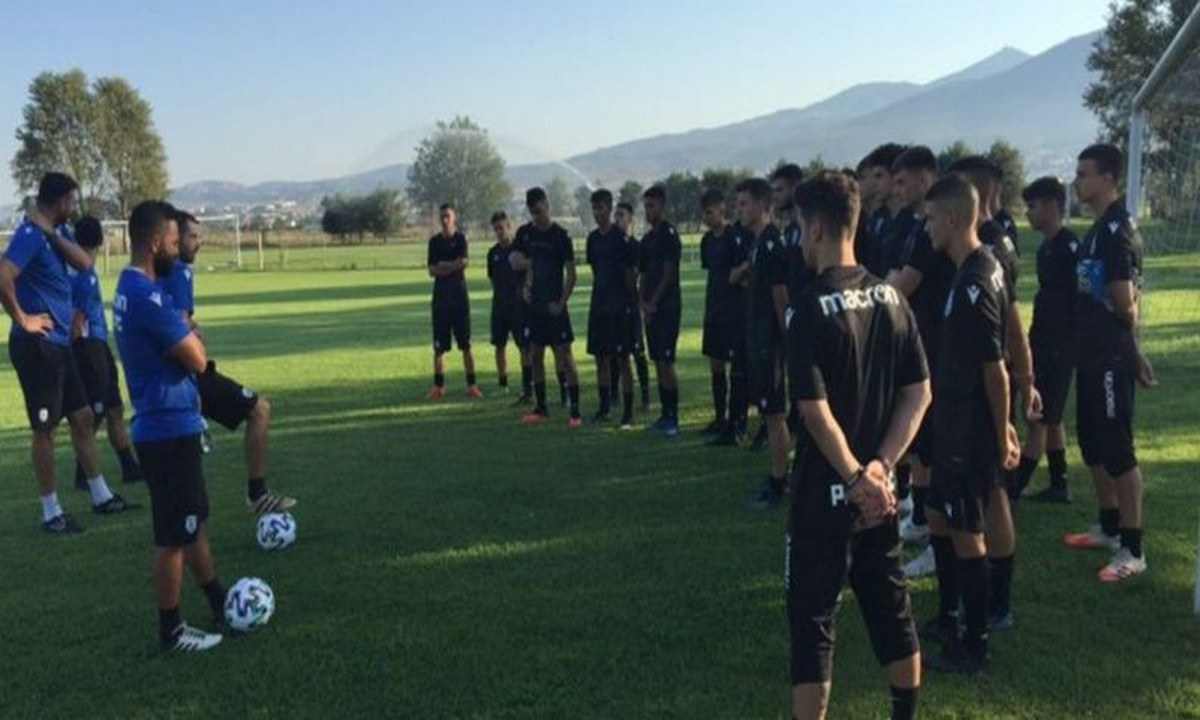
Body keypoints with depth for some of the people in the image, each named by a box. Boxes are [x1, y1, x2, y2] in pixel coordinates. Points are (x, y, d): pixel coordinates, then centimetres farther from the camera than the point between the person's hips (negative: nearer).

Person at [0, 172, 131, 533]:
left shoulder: (56, 231, 11)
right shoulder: (30, 235, -17)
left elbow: (84, 263, -2)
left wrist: (54, 233, -11)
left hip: (59, 343, 9)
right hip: (37, 346, -9)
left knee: (83, 418, 14)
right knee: (45, 429, 0)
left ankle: (101, 497, 25)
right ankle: (51, 512, 11)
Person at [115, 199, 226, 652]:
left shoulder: (132, 288, 10)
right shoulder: (146, 297, -22)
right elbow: (197, 359, -19)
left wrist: (184, 334, 0)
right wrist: (189, 335, -1)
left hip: (169, 425, 10)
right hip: (170, 431, -10)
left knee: (194, 522, 20)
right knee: (174, 536, 2)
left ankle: (219, 604, 33)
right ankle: (171, 631, 15)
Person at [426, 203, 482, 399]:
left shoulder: (460, 239, 1)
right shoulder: (434, 241, 7)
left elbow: (462, 263, -12)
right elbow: (432, 271, -1)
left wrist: (443, 266, -4)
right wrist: (453, 266, -11)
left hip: (459, 296, -2)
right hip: (440, 297, 2)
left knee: (465, 344, 0)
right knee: (439, 346, 2)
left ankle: (471, 385, 4)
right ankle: (438, 385, 9)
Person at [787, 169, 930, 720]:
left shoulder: (810, 307, -17)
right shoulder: (890, 298, 2)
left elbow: (815, 410, -22)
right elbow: (919, 393, 1)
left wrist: (856, 477, -15)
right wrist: (880, 466, -5)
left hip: (826, 490, -6)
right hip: (878, 488, 6)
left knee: (812, 617, 4)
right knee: (891, 605, 19)